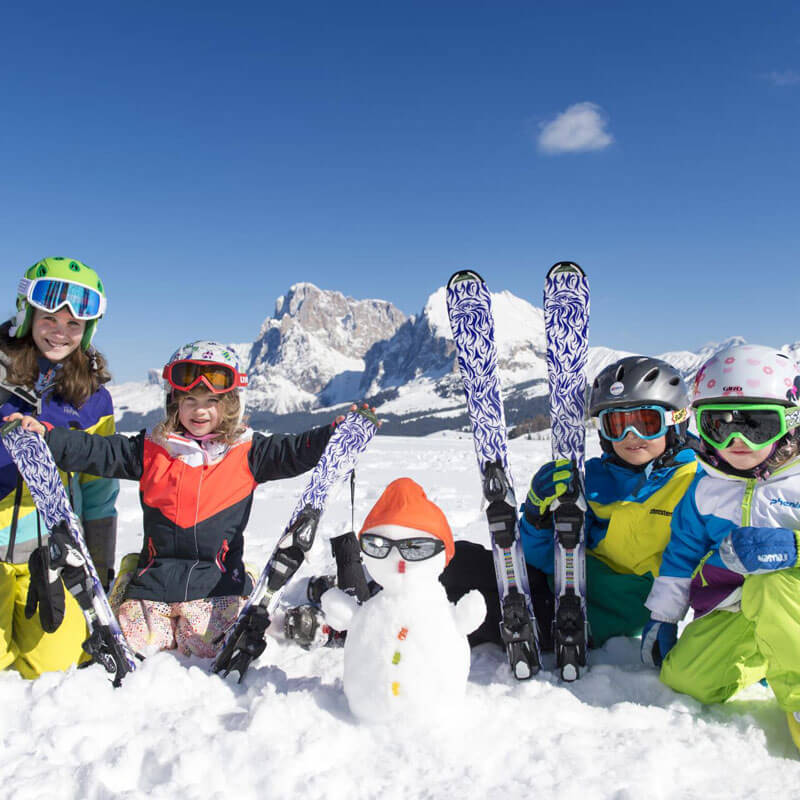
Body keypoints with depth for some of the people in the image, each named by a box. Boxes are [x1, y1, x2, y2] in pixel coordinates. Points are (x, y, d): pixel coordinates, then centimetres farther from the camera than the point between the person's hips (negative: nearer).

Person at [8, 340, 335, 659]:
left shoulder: (246, 452, 1)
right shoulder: (151, 450, 6)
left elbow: (294, 452, -4)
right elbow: (96, 451, 3)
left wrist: (338, 431, -18)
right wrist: (44, 435, -9)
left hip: (218, 578, -2)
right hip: (157, 574, 2)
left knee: (207, 643, -13)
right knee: (135, 640, -2)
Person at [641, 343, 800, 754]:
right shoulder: (706, 488, 6)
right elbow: (682, 551, 14)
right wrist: (662, 618, 11)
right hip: (730, 612, 4)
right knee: (685, 678, -13)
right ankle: (763, 655, 14)